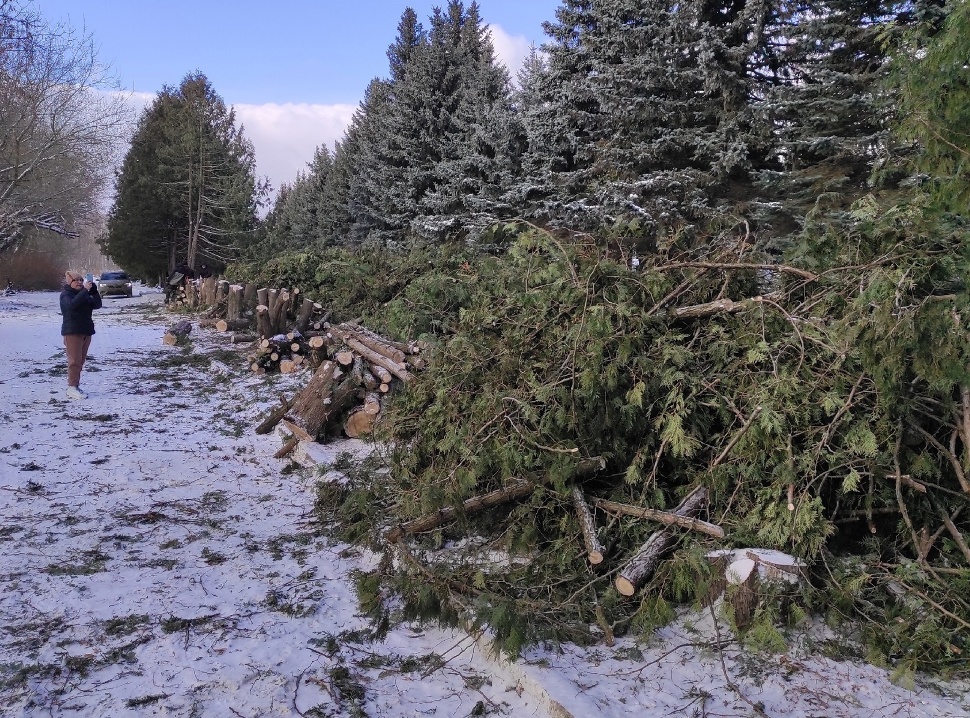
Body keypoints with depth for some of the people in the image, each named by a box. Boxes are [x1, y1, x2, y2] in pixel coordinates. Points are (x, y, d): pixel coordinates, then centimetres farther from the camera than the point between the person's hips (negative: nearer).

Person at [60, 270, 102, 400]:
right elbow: (72, 304, -27)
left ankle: (76, 385, 15)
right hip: (72, 332, -7)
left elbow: (97, 305, 4)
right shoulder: (65, 295, -6)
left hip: (86, 331, 7)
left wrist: (94, 291, -10)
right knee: (74, 360, -11)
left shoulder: (84, 295, 15)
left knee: (80, 361, 9)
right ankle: (72, 388, -9)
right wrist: (85, 290, -29)